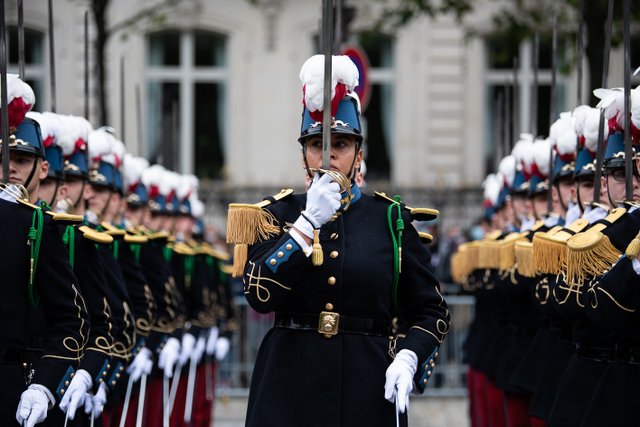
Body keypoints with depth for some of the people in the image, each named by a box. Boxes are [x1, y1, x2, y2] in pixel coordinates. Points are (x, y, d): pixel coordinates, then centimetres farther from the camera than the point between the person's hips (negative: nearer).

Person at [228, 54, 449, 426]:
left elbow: (432, 311, 6)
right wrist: (310, 221, -15)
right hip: (288, 390, 0)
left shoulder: (391, 219, 5)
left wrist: (408, 359, -13)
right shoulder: (278, 214, 6)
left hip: (368, 392, 0)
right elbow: (260, 295, -10)